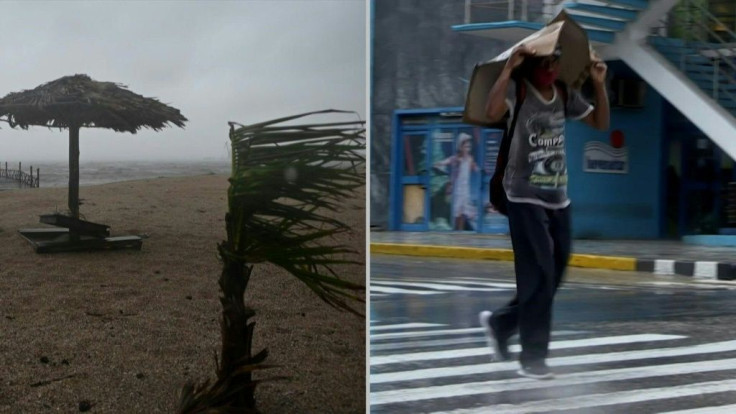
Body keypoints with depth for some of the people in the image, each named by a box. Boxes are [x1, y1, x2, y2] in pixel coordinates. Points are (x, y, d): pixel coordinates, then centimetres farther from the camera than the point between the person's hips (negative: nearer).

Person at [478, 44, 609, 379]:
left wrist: (599, 85, 3)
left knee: (552, 276, 12)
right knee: (538, 276, -8)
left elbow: (601, 123, 14)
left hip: (558, 199, 7)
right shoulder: (517, 90, -11)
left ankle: (499, 323, 31)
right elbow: (492, 112, -32)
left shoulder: (564, 94, 9)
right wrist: (508, 69, -28)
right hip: (526, 198, -7)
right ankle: (532, 357, 1)